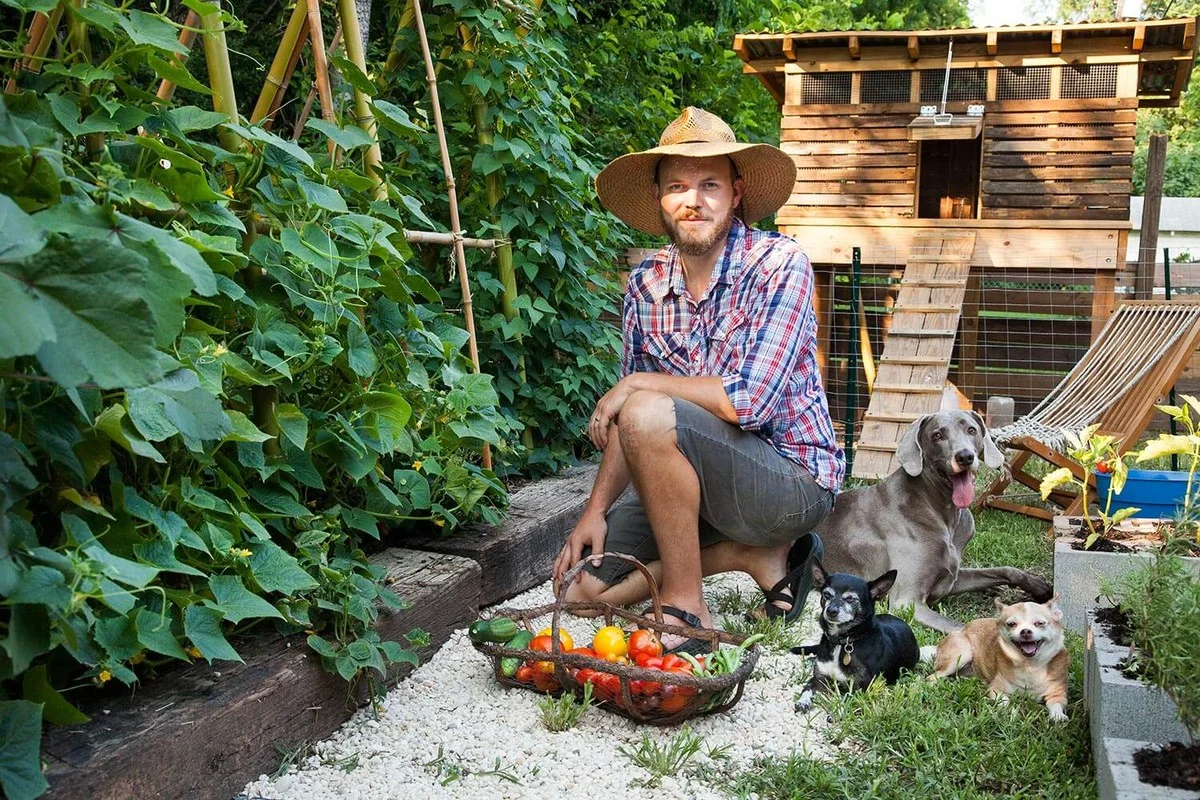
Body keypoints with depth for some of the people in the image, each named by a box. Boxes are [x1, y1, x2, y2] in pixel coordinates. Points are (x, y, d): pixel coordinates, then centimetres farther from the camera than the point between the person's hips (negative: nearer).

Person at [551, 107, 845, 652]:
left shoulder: (778, 264, -16)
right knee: (584, 585, 0)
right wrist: (596, 509, -2)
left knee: (649, 413, -30)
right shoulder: (646, 284, 2)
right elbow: (624, 423, 8)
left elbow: (749, 401, -26)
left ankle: (686, 607, -15)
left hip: (793, 479, -7)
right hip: (708, 482, 7)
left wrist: (634, 384, -16)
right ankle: (756, 554, 7)